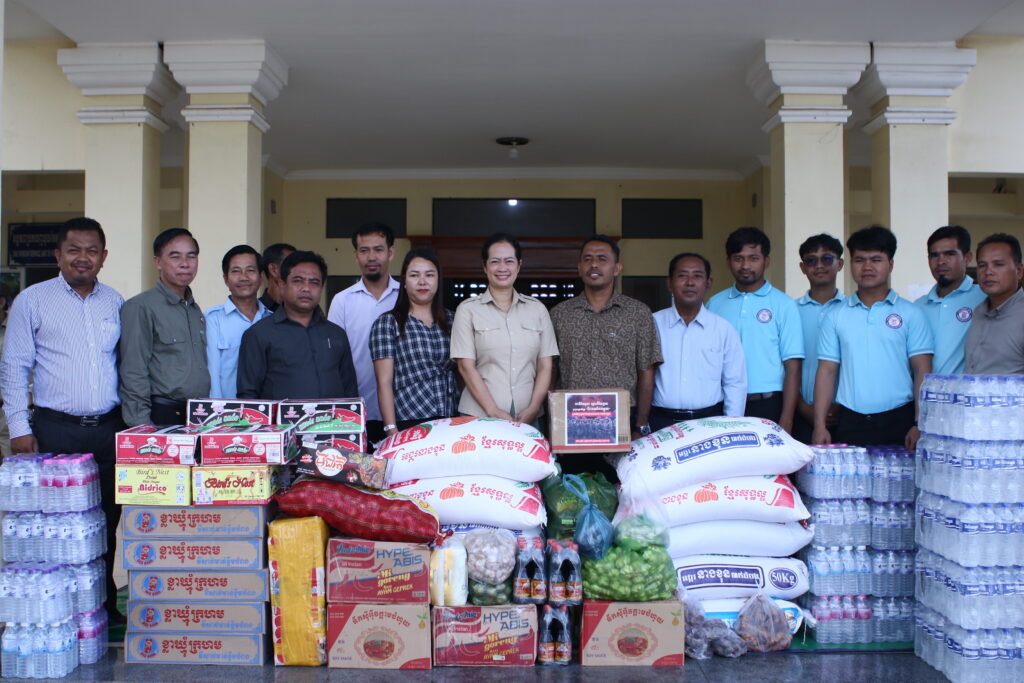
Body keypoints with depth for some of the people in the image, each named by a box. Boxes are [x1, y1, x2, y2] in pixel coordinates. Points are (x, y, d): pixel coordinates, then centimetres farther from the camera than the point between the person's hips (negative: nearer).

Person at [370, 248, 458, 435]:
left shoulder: (451, 321, 12)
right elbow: (384, 383, -4)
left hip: (452, 420, 4)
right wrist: (391, 430, -11)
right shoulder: (387, 323, 1)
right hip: (408, 424, -3)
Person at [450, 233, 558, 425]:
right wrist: (494, 412, -12)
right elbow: (466, 366, -3)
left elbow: (545, 366, 7)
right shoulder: (468, 309, 3)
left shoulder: (537, 309, 10)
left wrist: (533, 409, -8)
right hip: (479, 416, -2)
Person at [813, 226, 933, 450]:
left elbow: (922, 371, 1)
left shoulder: (910, 314, 5)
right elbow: (827, 372, 7)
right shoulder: (835, 316, 9)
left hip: (899, 422, -1)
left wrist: (920, 425, -9)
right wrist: (820, 426, -1)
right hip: (850, 423, 1)